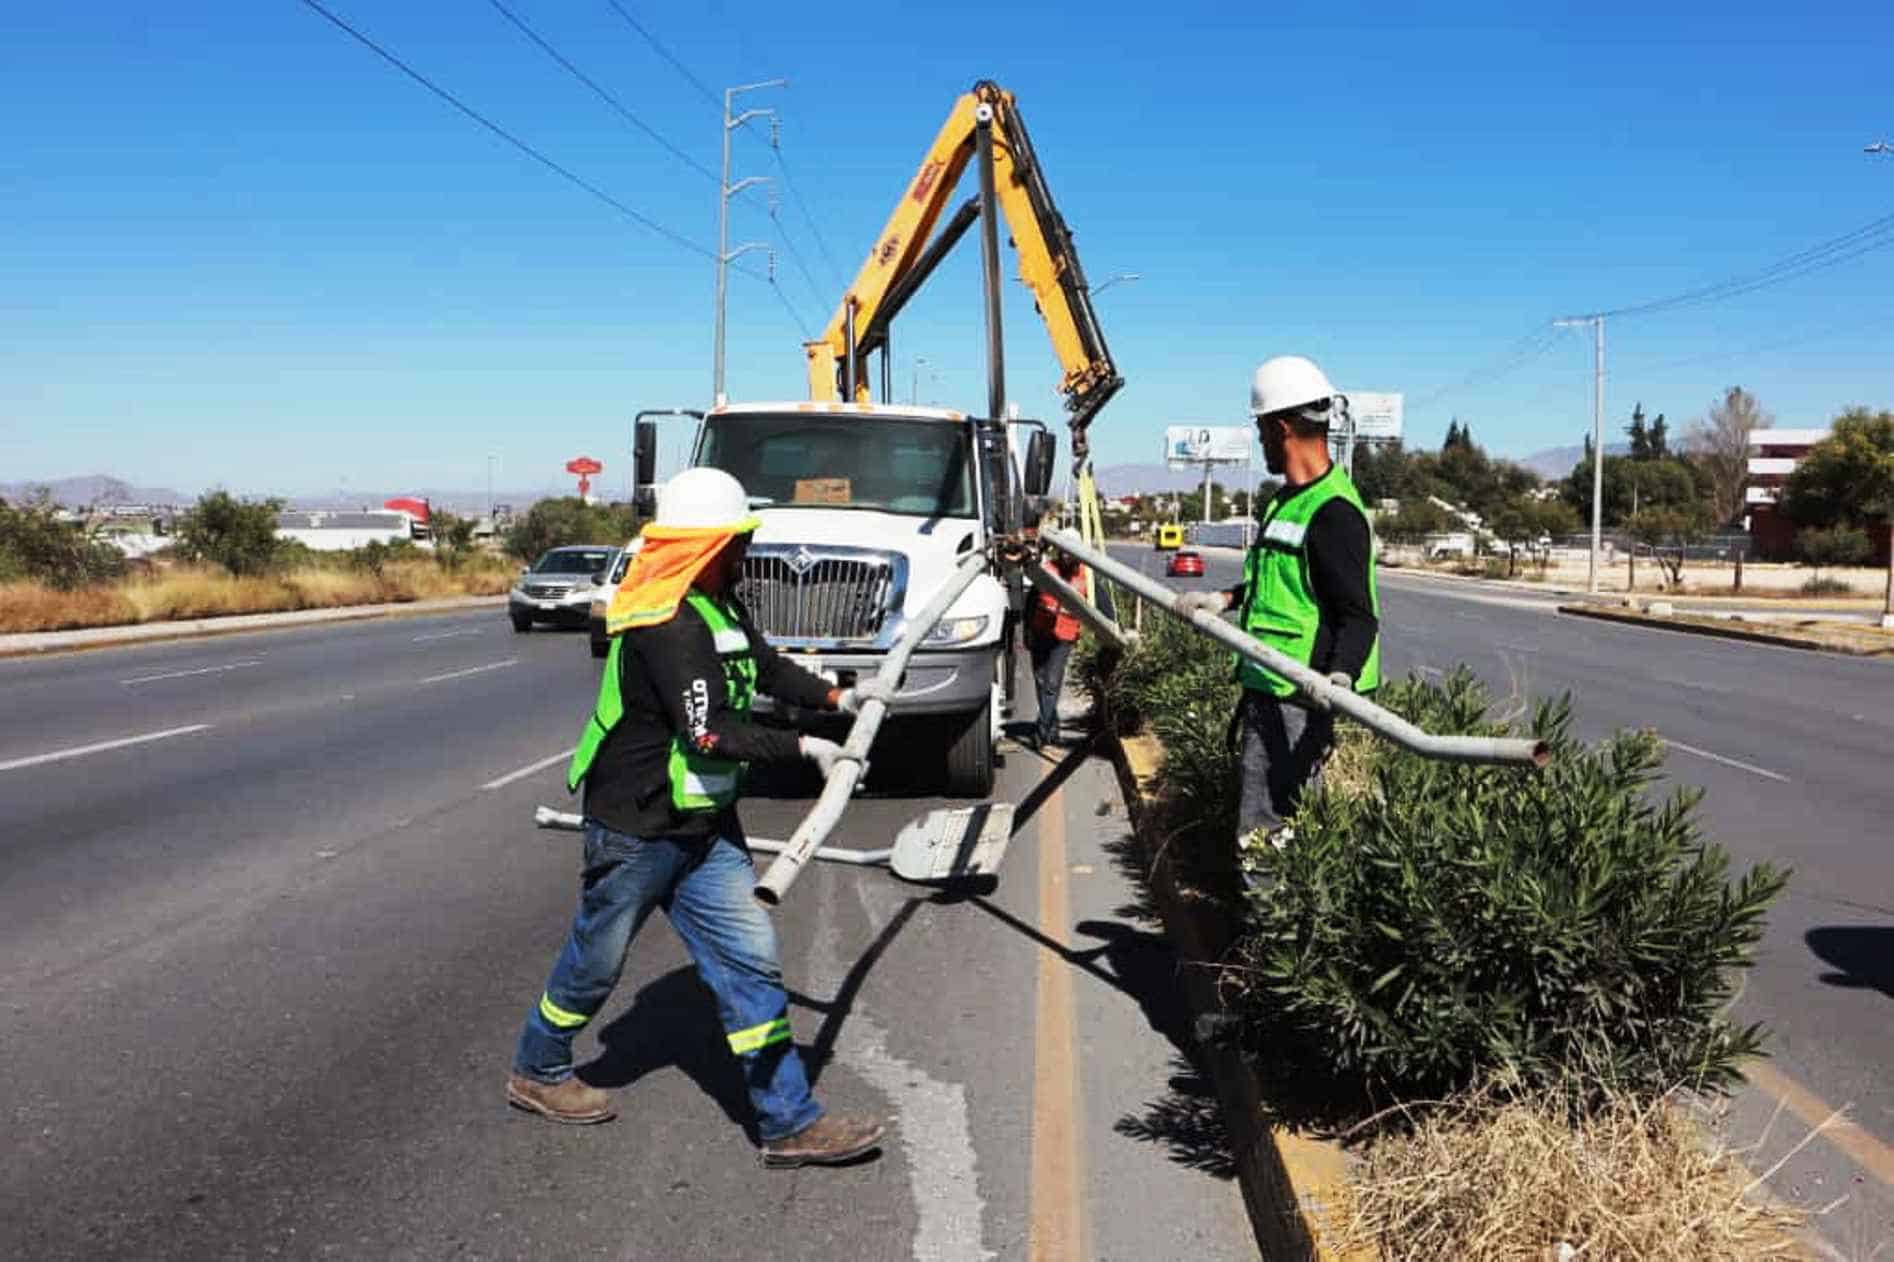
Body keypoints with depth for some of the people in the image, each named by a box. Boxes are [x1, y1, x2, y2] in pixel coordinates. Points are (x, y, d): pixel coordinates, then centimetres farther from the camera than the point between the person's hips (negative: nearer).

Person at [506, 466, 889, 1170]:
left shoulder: (715, 606, 7)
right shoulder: (667, 625, -25)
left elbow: (765, 666, 20)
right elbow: (712, 734, -29)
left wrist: (838, 697, 7)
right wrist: (805, 749, -23)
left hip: (704, 826, 9)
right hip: (636, 829, -8)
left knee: (749, 959, 3)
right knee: (596, 960, 13)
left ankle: (789, 1123, 7)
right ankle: (537, 1072, 39)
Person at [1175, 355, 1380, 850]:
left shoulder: (1333, 512, -17)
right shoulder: (1287, 500, 16)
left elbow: (1358, 615, -21)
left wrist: (1340, 675, -36)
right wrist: (1224, 599, 30)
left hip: (1298, 701, -11)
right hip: (1266, 688, 11)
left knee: (1268, 829, -9)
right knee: (1257, 832, 15)